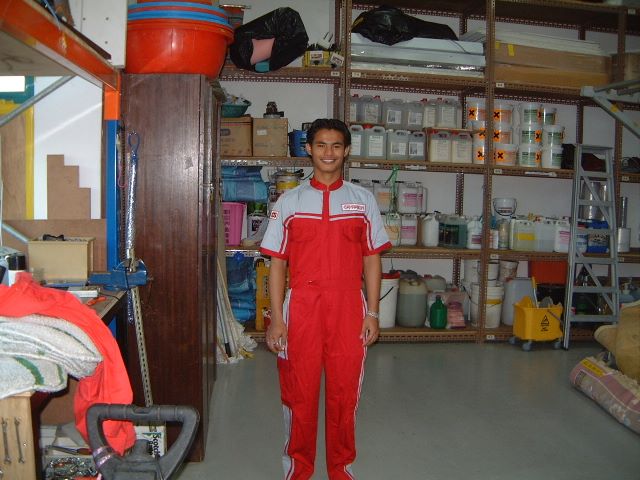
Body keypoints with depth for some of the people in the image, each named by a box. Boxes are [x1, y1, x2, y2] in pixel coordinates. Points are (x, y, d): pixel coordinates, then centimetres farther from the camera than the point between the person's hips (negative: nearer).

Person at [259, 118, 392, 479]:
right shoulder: (290, 201, 3)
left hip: (348, 310, 1)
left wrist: (372, 313, 0)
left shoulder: (363, 200, 5)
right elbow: (278, 263, 3)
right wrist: (276, 318, -3)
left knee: (345, 394, 10)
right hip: (301, 310, 0)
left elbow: (372, 260, 5)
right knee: (299, 394, 9)